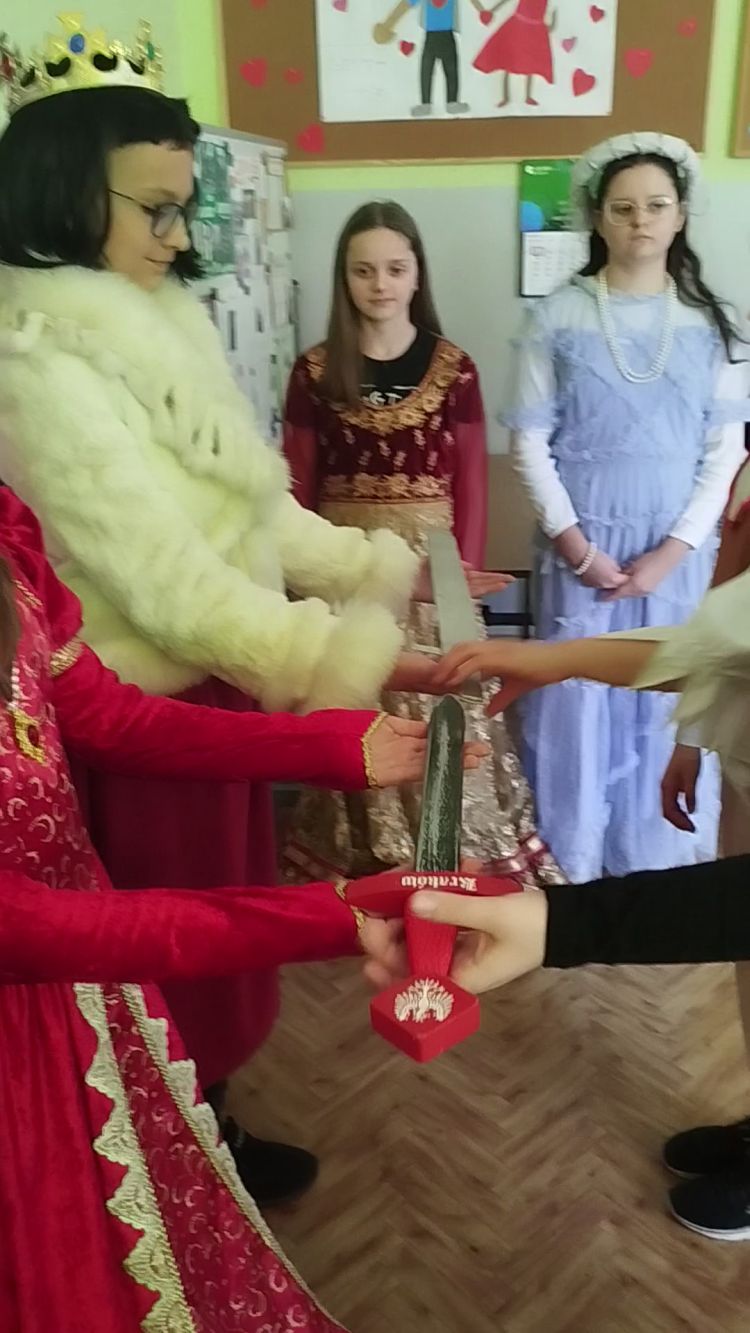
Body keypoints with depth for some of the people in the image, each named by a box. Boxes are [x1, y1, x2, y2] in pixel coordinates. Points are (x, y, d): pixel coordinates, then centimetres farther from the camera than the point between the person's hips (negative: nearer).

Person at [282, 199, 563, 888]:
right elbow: (296, 491, 4)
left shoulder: (454, 369, 2)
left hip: (432, 567, 0)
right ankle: (360, 856, 25)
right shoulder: (315, 373, 3)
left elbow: (471, 488, 2)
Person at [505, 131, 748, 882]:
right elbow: (530, 440, -3)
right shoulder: (558, 317, 0)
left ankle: (663, 876, 27)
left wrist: (673, 549, -9)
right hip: (582, 546, -1)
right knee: (575, 707, 3)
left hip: (679, 552, 2)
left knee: (668, 712, 8)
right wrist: (574, 543, -11)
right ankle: (569, 873, 22)